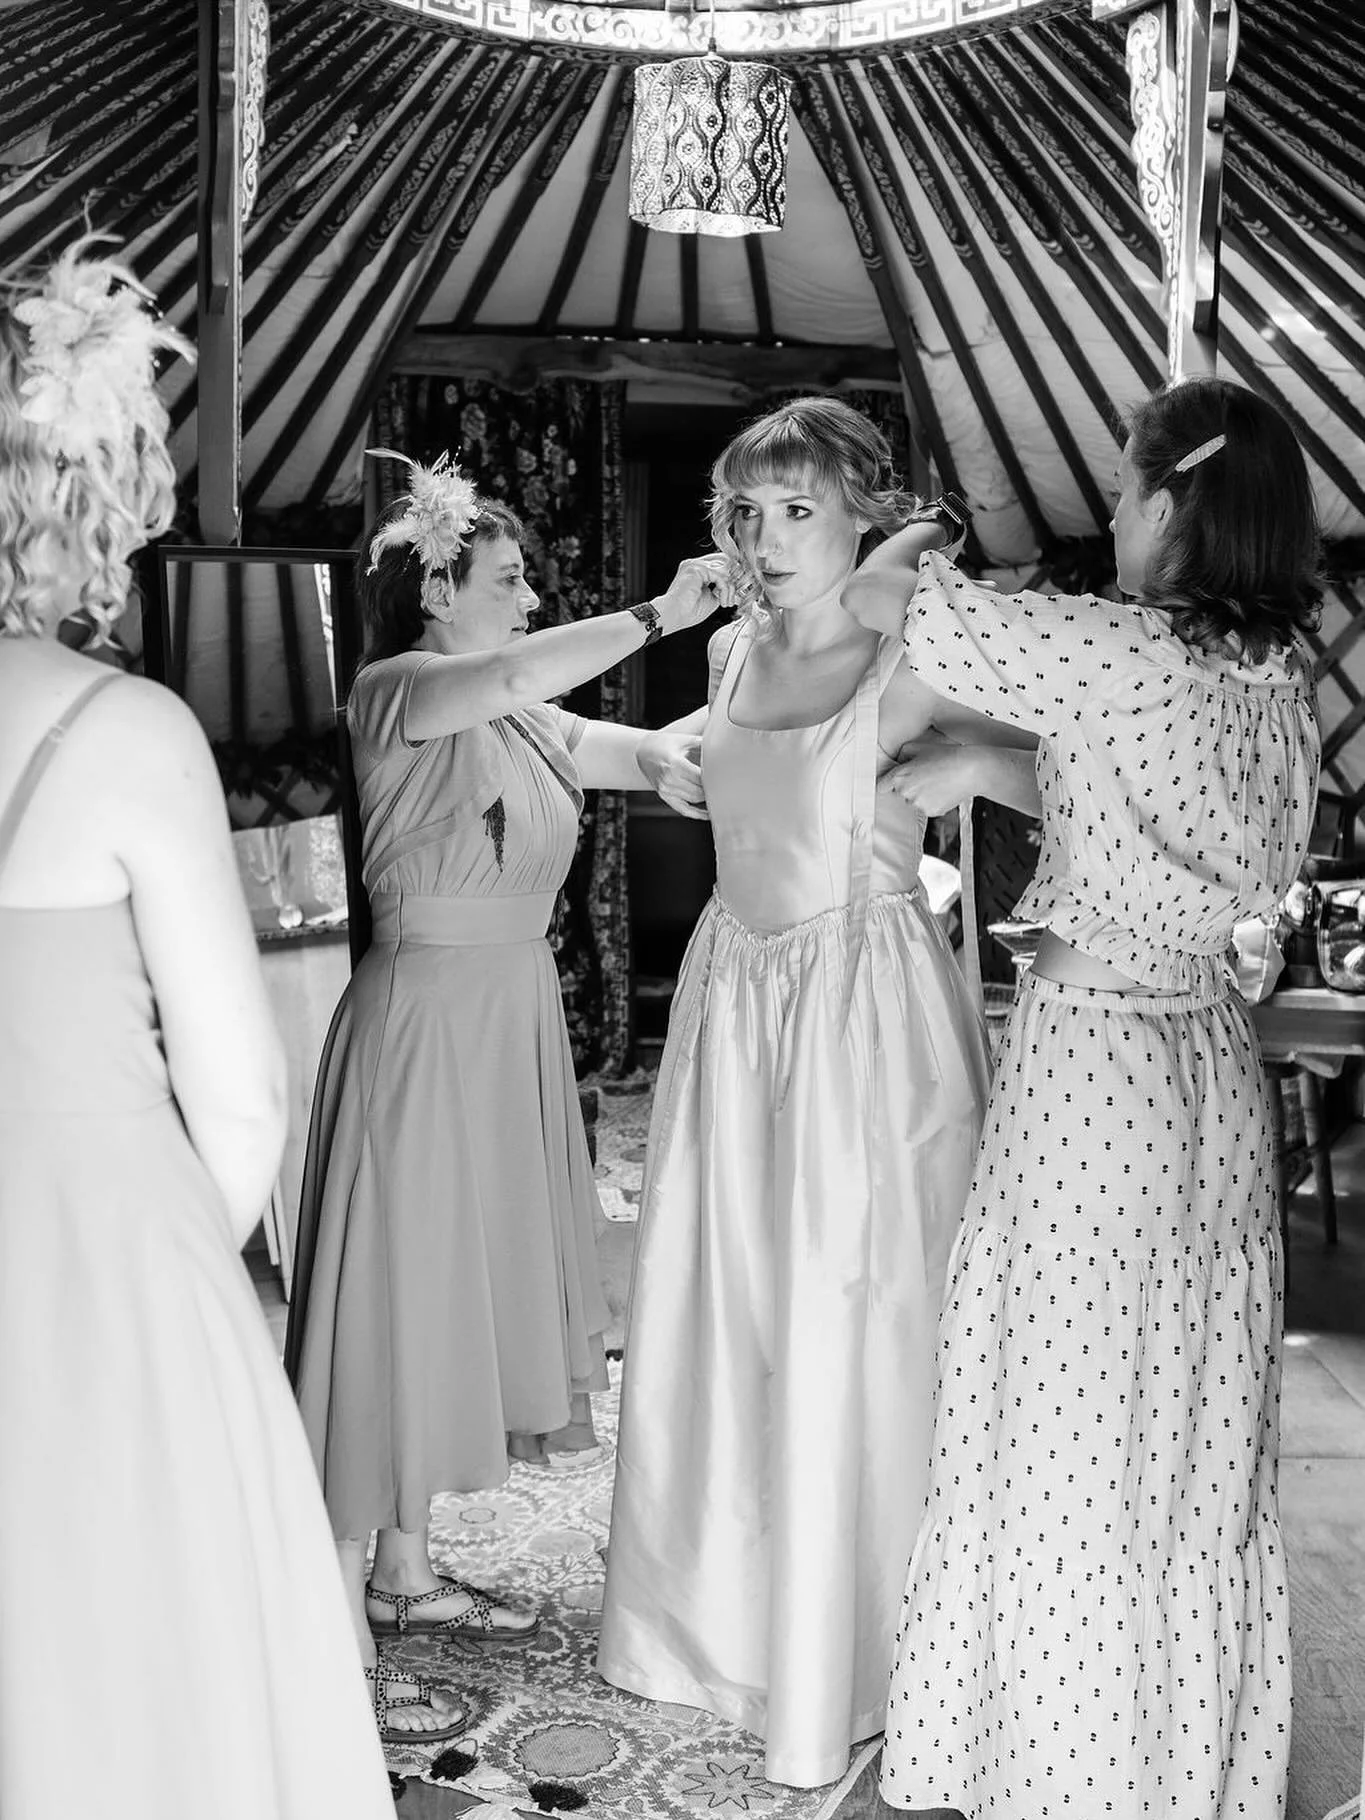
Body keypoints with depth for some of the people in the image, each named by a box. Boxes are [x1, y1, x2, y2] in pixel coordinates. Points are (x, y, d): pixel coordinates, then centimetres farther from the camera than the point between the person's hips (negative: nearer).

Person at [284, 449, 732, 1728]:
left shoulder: (527, 721, 12)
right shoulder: (393, 692, -11)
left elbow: (662, 761, 3)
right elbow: (510, 675, -31)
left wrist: (678, 764, -18)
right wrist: (656, 617, -28)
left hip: (513, 1018, 8)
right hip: (425, 1013, -8)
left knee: (472, 1281, 14)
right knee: (397, 1284, -3)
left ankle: (403, 1572, 29)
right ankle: (338, 1632, 9)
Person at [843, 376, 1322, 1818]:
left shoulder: (1113, 653, -17)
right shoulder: (1278, 676, 4)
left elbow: (871, 603, -10)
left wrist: (912, 550, 11)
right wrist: (967, 762, 11)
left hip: (1090, 1061, -7)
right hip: (1213, 1063, 7)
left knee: (1067, 1433, 6)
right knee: (1200, 1427, 17)